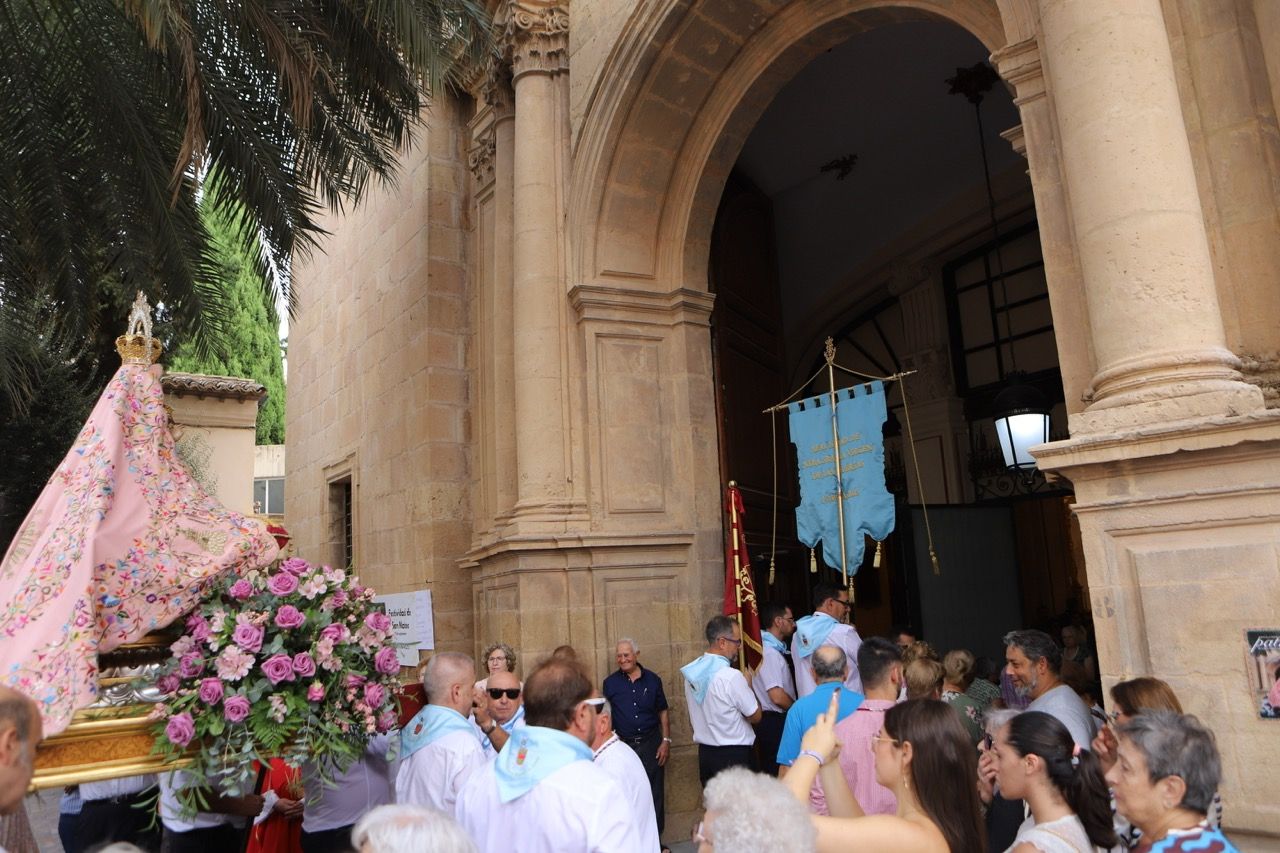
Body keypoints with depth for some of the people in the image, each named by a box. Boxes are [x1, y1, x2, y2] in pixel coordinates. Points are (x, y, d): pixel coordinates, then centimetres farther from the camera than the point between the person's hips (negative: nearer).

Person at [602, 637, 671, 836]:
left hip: (651, 743, 0)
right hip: (623, 745, 0)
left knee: (655, 793, 6)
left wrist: (666, 740, 0)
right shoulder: (610, 683, -1)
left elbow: (663, 712, 6)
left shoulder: (652, 679, 0)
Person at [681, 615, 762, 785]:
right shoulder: (732, 676, -20)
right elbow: (755, 716, -8)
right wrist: (748, 686, 4)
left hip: (705, 753, 7)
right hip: (734, 754, -7)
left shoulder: (691, 672, 3)